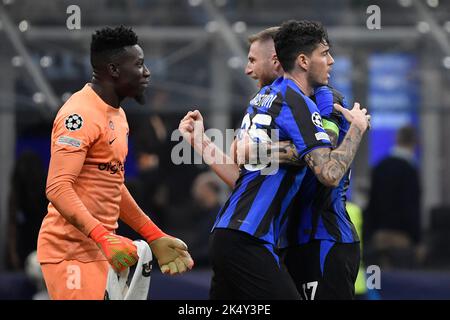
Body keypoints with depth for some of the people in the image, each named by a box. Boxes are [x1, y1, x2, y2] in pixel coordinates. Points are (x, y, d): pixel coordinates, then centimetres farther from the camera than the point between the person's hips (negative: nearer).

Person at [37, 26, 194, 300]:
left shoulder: (116, 114, 16)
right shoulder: (81, 115, -16)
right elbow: (58, 188, -24)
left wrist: (155, 238, 22)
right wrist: (105, 238, -33)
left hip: (98, 249, 10)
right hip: (72, 252, -10)